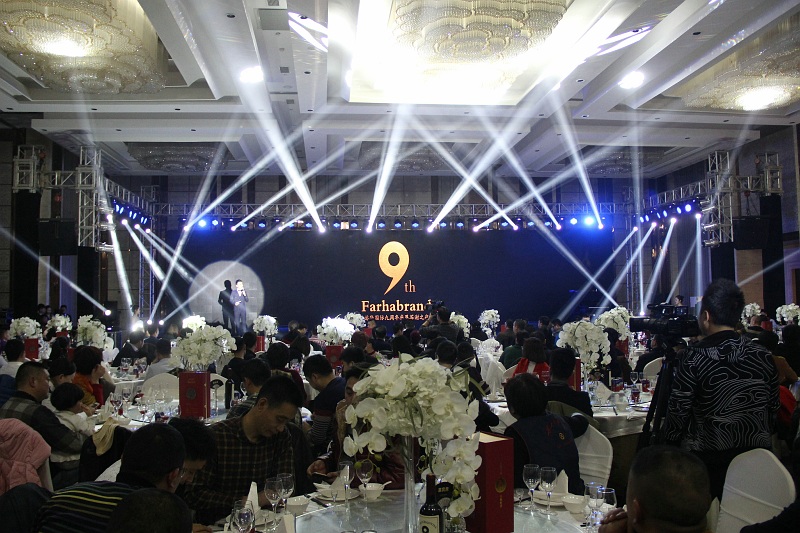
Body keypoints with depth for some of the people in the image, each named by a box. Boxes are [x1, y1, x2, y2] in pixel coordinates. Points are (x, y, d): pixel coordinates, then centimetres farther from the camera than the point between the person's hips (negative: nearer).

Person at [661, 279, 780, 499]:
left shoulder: (693, 359, -16)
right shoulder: (764, 357, -1)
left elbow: (677, 414, -13)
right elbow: (773, 411, 8)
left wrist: (667, 447, 2)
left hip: (706, 460, -5)